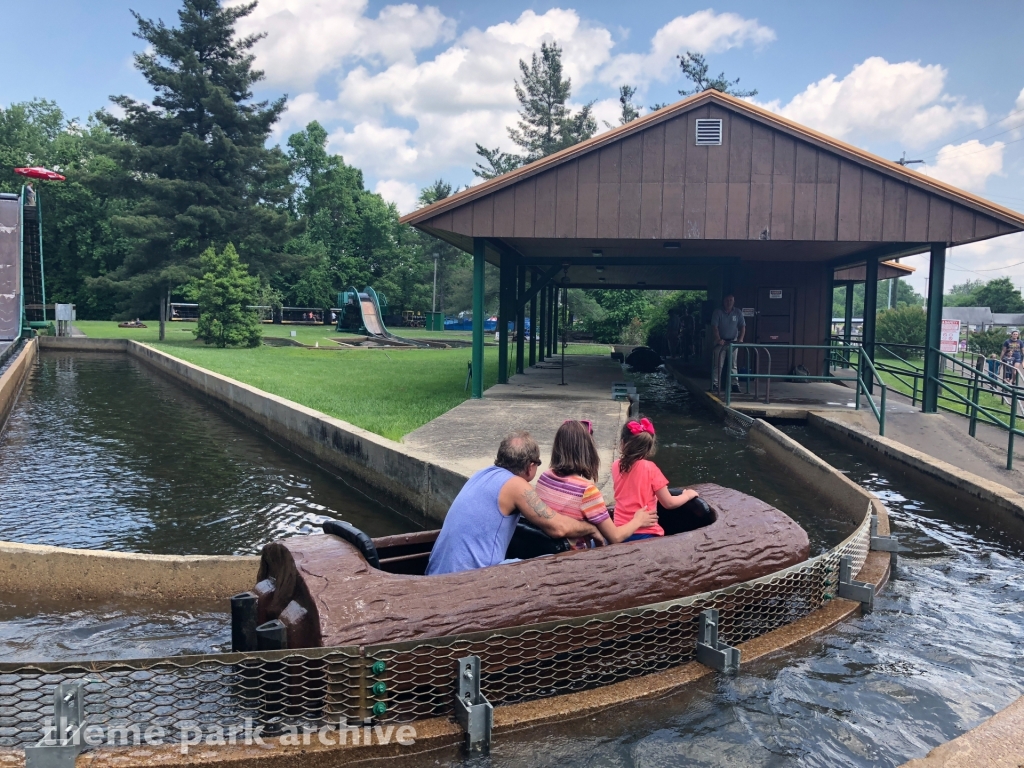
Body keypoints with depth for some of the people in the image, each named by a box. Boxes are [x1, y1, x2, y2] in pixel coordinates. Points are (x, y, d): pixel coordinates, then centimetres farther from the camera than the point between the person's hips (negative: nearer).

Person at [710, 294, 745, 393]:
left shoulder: (738, 313, 3)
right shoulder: (718, 312, -6)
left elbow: (742, 326, 3)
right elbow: (714, 327, -12)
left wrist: (740, 338, -12)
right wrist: (718, 340, -24)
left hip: (733, 341, 3)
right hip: (720, 342, -2)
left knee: (733, 365, 6)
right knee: (718, 364, -4)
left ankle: (735, 384, 8)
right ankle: (715, 384, 0)